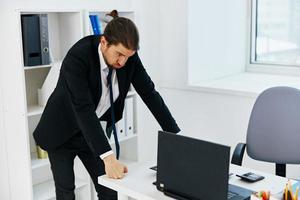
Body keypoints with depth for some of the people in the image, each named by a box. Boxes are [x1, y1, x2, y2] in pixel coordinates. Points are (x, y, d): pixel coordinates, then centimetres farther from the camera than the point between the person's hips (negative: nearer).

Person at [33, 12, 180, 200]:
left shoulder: (128, 56, -16)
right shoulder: (77, 57, -33)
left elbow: (149, 93, -10)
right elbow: (83, 109, -40)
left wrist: (176, 136, -14)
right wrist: (108, 158, -47)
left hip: (92, 132, 5)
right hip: (61, 132, -4)